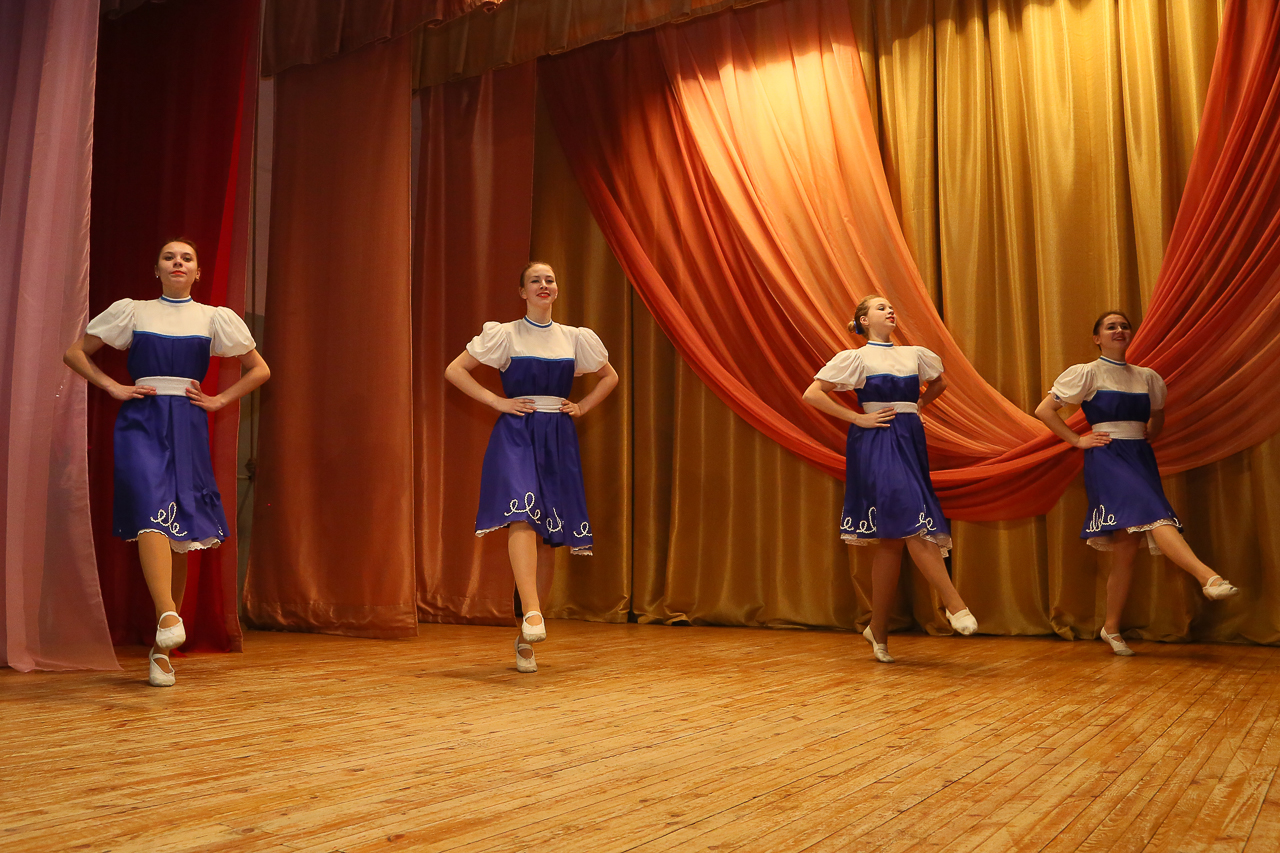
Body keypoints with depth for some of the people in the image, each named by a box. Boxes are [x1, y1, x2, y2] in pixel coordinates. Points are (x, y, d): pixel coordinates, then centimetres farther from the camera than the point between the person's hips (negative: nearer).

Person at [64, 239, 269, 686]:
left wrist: (219, 399, 6)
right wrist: (113, 386, 4)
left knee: (181, 534, 1)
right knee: (151, 510, -25)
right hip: (140, 423, -1)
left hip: (187, 428, 1)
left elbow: (260, 369, 16)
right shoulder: (132, 311, 10)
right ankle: (168, 617, -36)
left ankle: (161, 648, 11)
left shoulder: (215, 318, 11)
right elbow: (75, 352, 17)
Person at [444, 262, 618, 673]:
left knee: (544, 528, 2)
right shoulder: (504, 335, 2)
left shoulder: (576, 338, 10)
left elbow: (610, 376, 24)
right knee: (522, 516, -25)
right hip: (515, 434, -3)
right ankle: (531, 612, -34)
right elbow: (454, 370, 2)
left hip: (557, 438, 3)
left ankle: (524, 637, 11)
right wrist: (496, 401, -6)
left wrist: (582, 407, 10)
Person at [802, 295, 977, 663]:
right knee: (912, 522, -19)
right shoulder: (855, 358, 0)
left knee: (892, 538, 2)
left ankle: (878, 630, 9)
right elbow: (812, 394, -5)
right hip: (875, 445, -5)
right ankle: (955, 605, -17)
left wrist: (917, 406, 17)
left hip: (910, 443, 5)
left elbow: (939, 382, 34)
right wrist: (857, 417, -8)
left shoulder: (916, 355, 15)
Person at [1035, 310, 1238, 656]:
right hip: (1107, 458, -5)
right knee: (1153, 513, -29)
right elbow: (1044, 410, -2)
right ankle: (1209, 577, -46)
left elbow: (1157, 416, 33)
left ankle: (1111, 628, 9)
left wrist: (1146, 437, 15)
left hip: (1141, 459, 5)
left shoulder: (1147, 378, 16)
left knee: (1127, 545, 0)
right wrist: (1078, 440, -6)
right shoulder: (1087, 373, 1)